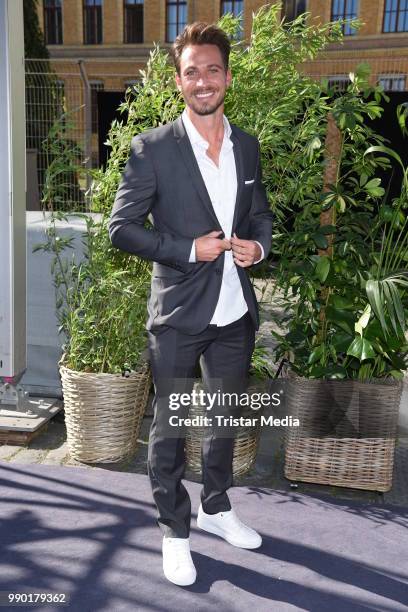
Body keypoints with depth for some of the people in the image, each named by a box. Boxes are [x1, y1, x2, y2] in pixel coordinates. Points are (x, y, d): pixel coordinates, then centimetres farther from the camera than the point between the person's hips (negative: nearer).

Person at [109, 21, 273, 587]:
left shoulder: (247, 146, 6)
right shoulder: (152, 148, -9)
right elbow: (121, 227, -9)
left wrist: (258, 246, -5)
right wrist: (189, 249, -17)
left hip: (234, 311, 5)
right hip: (178, 314, -5)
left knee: (225, 419, 19)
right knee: (169, 427, 7)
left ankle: (216, 508, 41)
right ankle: (174, 531, 28)